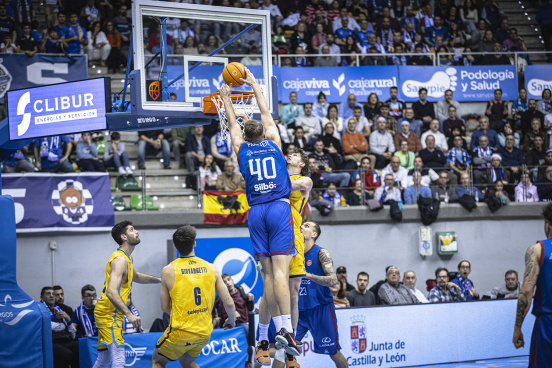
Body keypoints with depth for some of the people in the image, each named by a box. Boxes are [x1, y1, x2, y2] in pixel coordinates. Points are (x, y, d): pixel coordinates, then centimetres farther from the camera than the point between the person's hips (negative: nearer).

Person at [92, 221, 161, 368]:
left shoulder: (127, 258, 15)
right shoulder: (119, 260, -18)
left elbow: (136, 276, 37)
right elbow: (111, 292, -30)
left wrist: (159, 280, 25)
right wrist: (129, 314, -36)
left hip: (106, 314, 10)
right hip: (109, 315, -10)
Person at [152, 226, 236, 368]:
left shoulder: (168, 271, -9)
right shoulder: (211, 268, -3)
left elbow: (165, 308, 0)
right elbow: (229, 303, -1)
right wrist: (231, 320, 20)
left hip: (180, 333, -3)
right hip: (205, 333, 3)